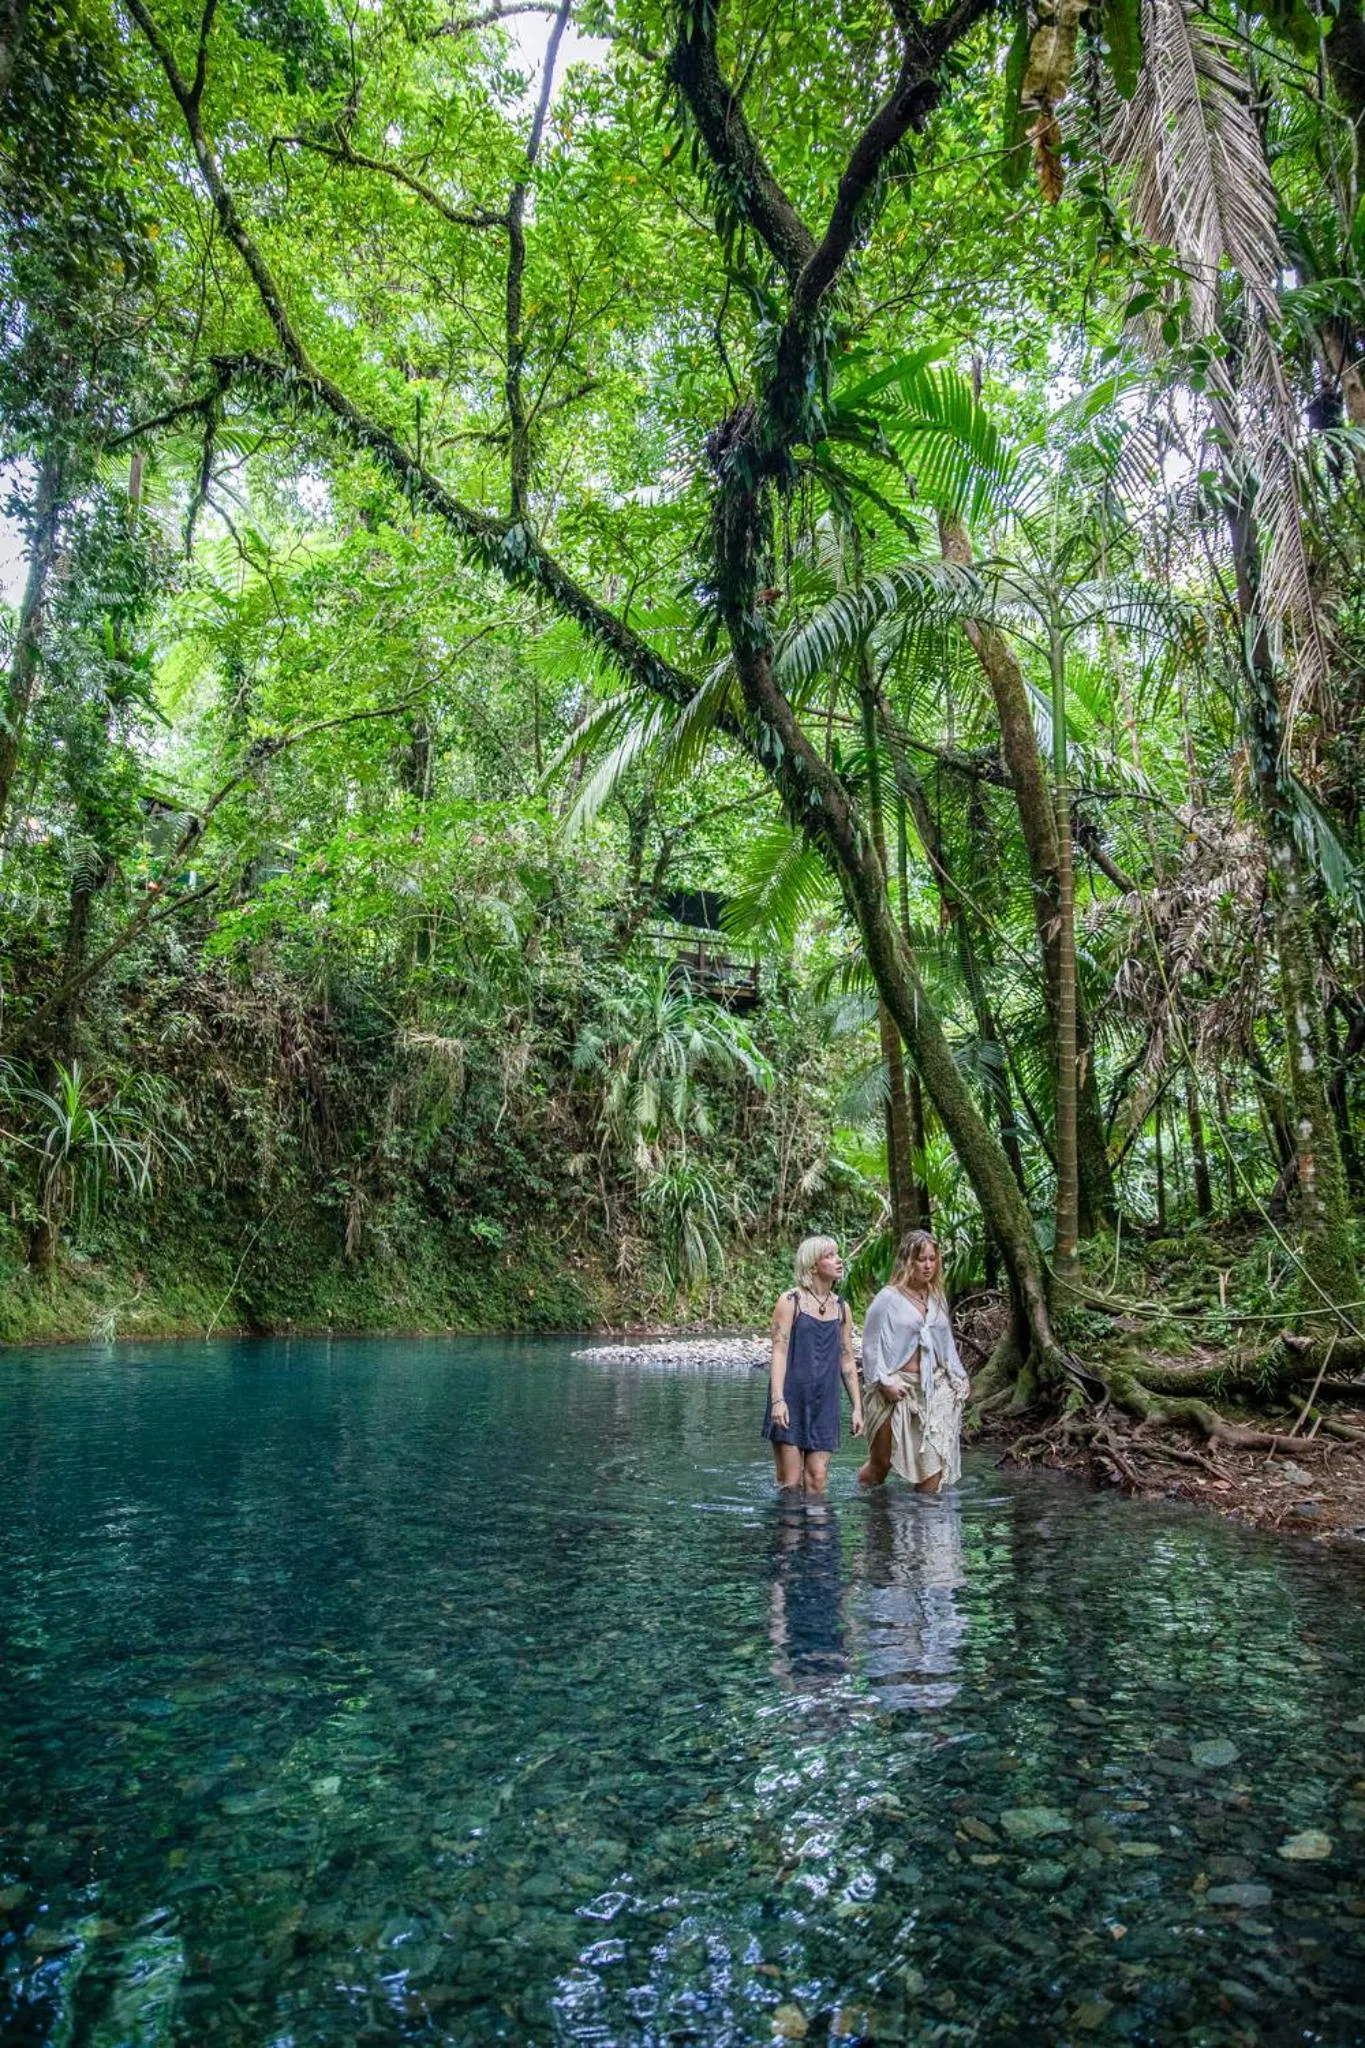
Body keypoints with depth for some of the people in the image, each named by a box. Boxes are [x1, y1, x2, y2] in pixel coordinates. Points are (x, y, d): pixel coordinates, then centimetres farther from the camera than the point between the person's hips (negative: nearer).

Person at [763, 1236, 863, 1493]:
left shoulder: (842, 1308, 12)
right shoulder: (791, 1302, -3)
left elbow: (847, 1360, 15)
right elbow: (779, 1353, -8)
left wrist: (857, 1407, 12)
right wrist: (777, 1400, -18)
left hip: (824, 1403, 4)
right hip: (792, 1399, -4)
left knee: (817, 1478, 2)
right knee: (790, 1482, -1)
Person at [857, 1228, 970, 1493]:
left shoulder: (937, 1297, 12)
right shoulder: (889, 1298, -7)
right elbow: (872, 1344, -7)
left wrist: (959, 1376, 14)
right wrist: (885, 1381, -14)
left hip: (935, 1387, 5)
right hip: (899, 1389, -5)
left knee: (933, 1460, -1)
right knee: (881, 1462, 3)